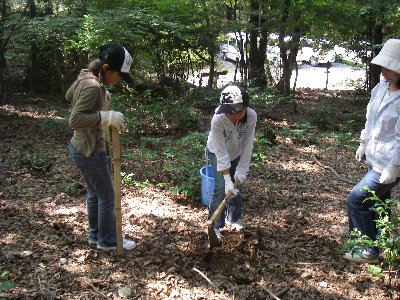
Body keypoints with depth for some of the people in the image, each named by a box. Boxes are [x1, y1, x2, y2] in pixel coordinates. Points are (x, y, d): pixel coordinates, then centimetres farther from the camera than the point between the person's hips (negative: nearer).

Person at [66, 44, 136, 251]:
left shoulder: (86, 76, 3)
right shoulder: (93, 86, -26)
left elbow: (68, 96, 21)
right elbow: (74, 120, -30)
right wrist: (105, 116, -33)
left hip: (81, 147, 10)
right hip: (90, 151, -10)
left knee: (93, 193, 23)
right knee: (107, 196, 7)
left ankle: (95, 235, 39)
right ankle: (108, 241, 25)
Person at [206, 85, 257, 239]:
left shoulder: (251, 116, -32)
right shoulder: (217, 119, -40)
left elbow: (247, 144, -23)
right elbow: (221, 152, -35)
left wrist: (242, 170, -23)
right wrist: (227, 179, -35)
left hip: (236, 152, 3)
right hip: (217, 152, -3)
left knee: (237, 185, 9)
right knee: (221, 188, -12)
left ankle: (234, 218, 32)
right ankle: (214, 225, 3)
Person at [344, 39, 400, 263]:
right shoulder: (381, 88, 3)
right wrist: (363, 144, 18)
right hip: (375, 159, 8)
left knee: (355, 200, -4)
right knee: (376, 204, 19)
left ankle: (370, 252, 12)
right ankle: (376, 244, 37)